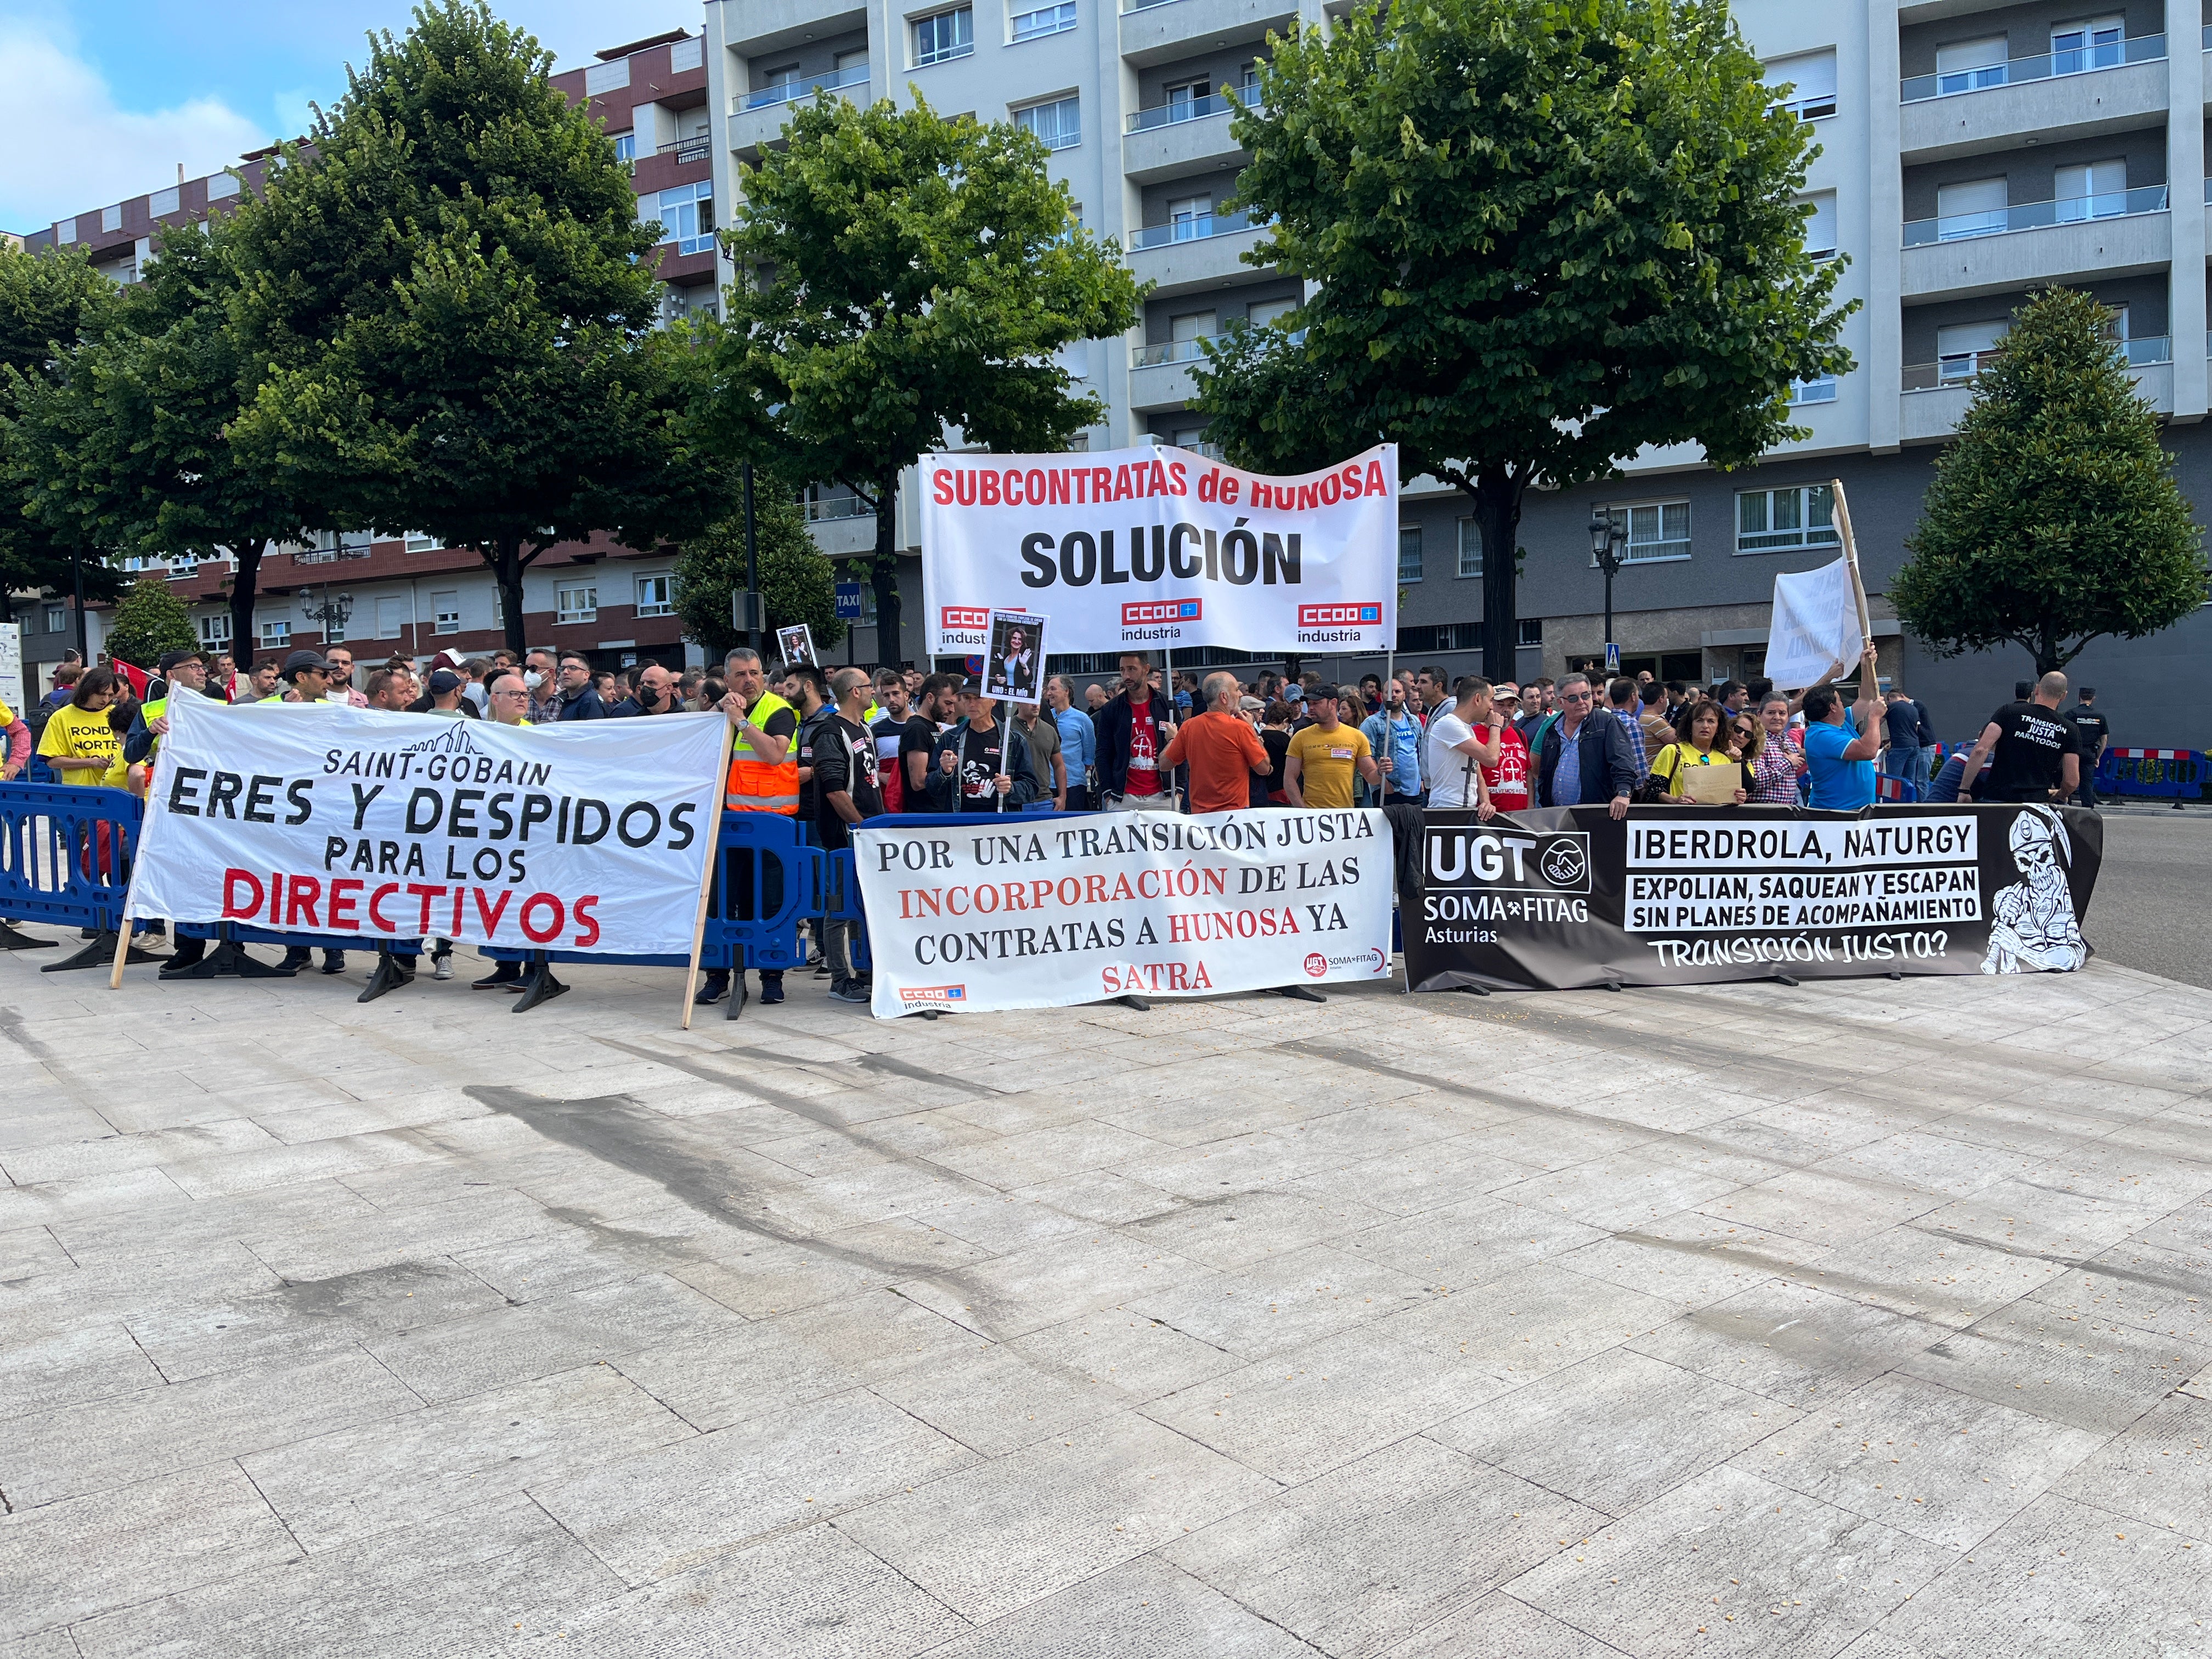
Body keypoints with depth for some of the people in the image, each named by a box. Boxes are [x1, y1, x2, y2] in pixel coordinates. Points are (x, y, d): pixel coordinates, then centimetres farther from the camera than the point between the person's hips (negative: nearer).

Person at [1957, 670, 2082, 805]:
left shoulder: (2009, 712, 1)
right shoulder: (2069, 730, 6)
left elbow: (1981, 750, -11)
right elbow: (2072, 781, 4)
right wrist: (2059, 795, 27)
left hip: (1999, 799, -1)